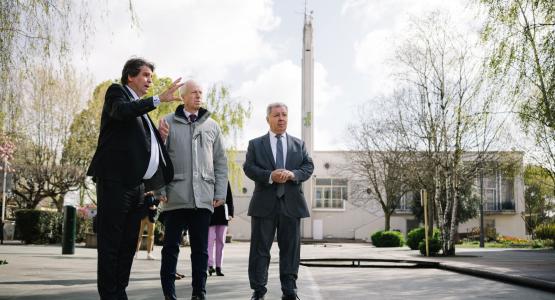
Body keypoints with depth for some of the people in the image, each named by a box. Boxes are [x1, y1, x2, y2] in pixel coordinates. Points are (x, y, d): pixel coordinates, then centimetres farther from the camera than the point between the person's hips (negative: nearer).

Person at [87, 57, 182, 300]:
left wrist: (161, 133, 9)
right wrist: (159, 99, -21)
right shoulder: (117, 92, 4)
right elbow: (123, 111, -20)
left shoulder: (141, 107, 25)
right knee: (110, 242, -4)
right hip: (116, 180, -8)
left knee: (128, 243, 8)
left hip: (137, 185, 8)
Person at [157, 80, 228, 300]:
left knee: (200, 248, 6)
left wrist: (220, 193, 5)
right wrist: (160, 190, -5)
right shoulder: (168, 122, 5)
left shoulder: (212, 126, 13)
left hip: (203, 197, 2)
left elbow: (221, 162, 12)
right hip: (176, 196, -2)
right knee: (171, 247, 3)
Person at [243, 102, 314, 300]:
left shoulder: (299, 144, 15)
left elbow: (309, 166, 7)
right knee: (260, 248, 2)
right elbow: (248, 168, -2)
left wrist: (293, 174, -14)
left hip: (291, 203, 2)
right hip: (264, 203, -1)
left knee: (290, 248, 5)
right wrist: (270, 176, -18)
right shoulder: (255, 144, 9)